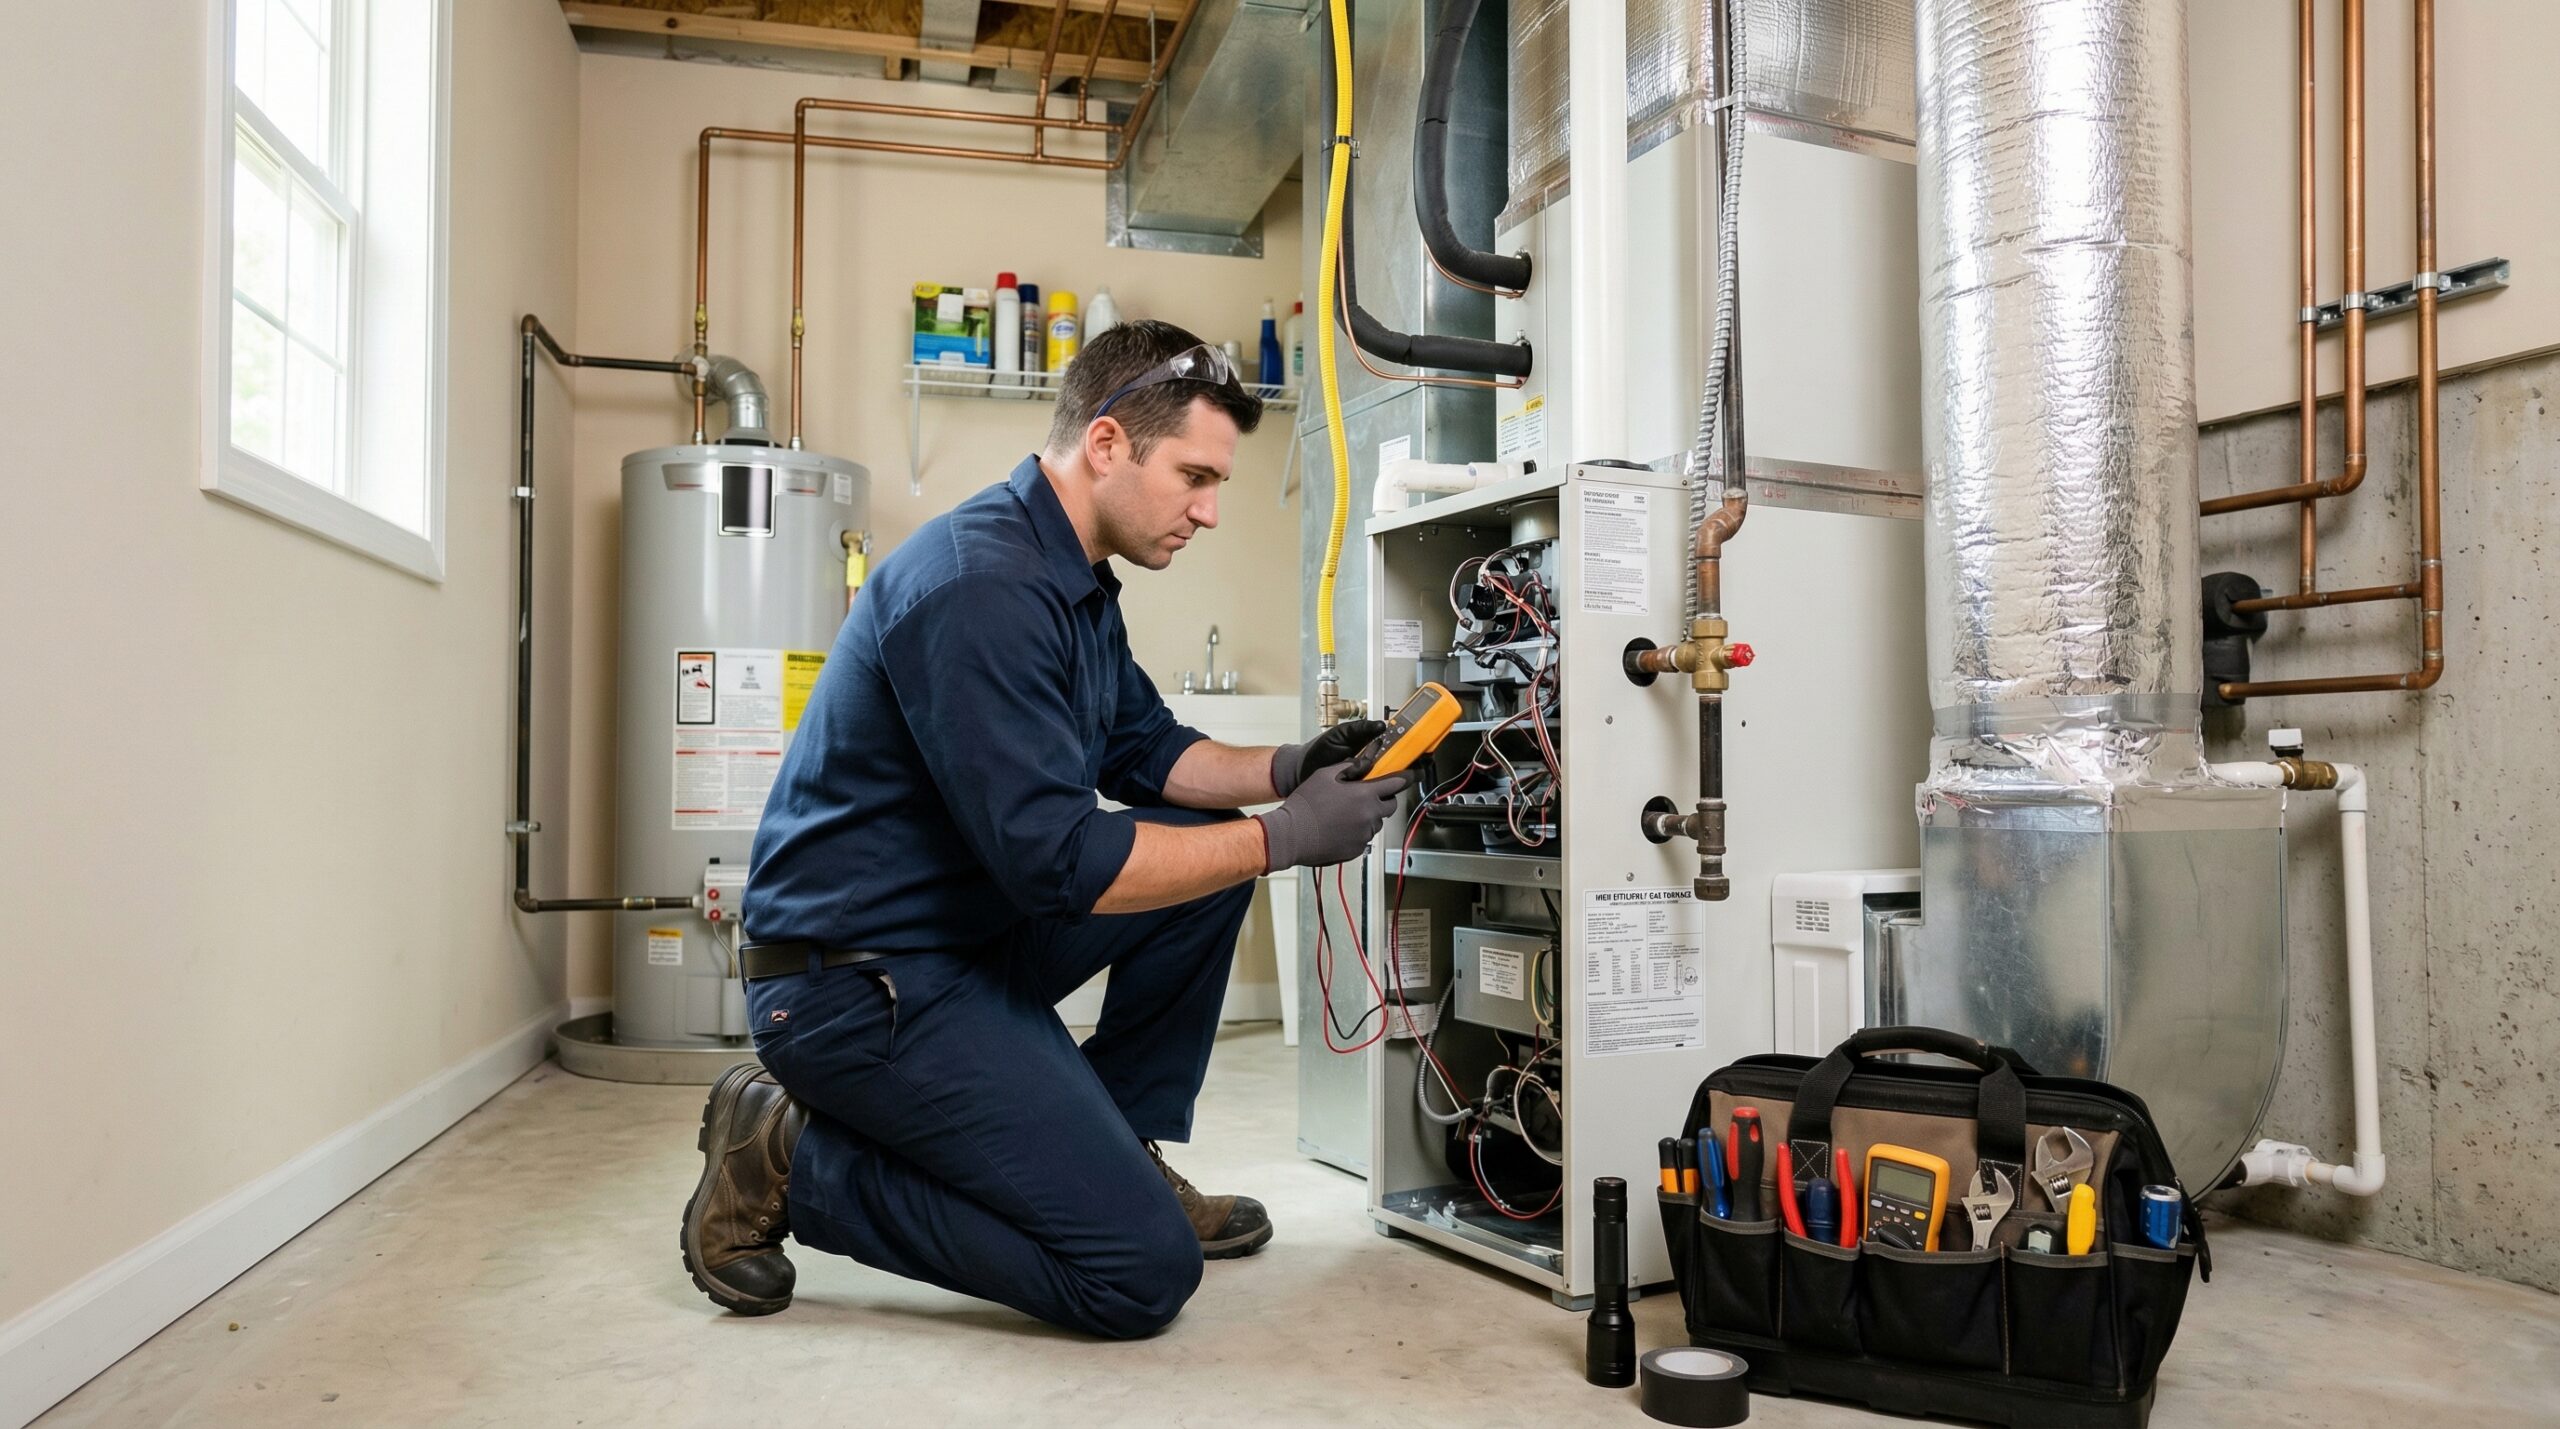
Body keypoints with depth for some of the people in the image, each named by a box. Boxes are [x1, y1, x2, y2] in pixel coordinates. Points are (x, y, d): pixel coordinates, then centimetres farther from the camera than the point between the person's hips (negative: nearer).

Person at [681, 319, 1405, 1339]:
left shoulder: (1076, 582, 9)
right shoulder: (981, 587, -24)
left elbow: (1145, 748, 18)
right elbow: (1055, 860, -27)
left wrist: (1284, 770, -1)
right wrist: (1286, 837, -20)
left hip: (969, 930, 10)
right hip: (857, 979, -10)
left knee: (1207, 838, 6)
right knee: (1146, 1272, -12)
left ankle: (1115, 1153, 14)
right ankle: (789, 1158, -2)